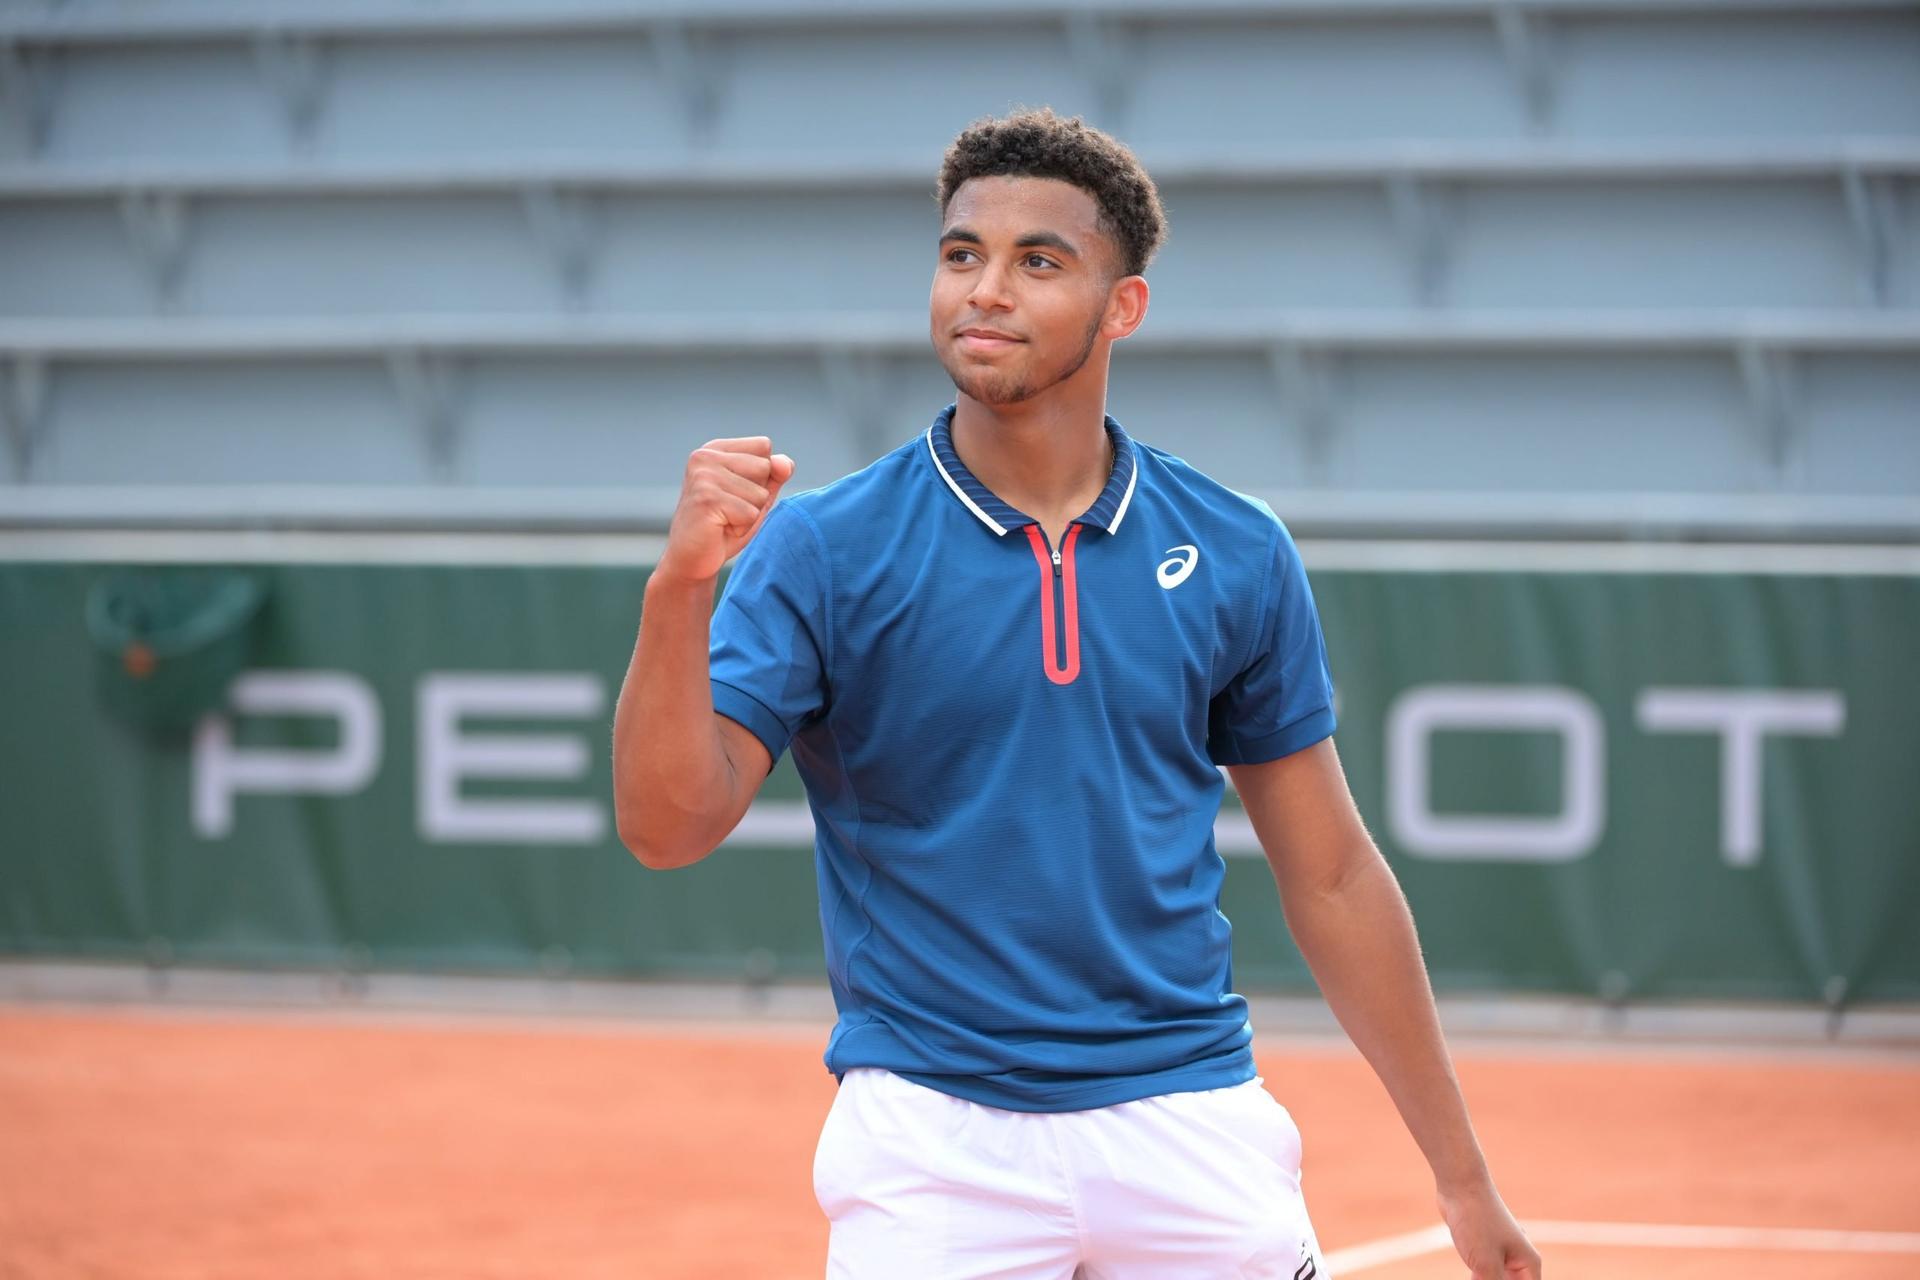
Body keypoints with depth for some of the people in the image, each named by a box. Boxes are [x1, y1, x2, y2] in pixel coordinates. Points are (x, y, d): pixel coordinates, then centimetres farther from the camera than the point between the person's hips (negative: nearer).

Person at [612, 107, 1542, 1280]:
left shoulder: (1237, 555, 3)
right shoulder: (821, 547, -3)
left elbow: (1331, 876, 10)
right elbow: (669, 826, -11)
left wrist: (1463, 1176, 8)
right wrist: (680, 590, -27)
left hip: (1191, 1127, 2)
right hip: (933, 1131, -2)